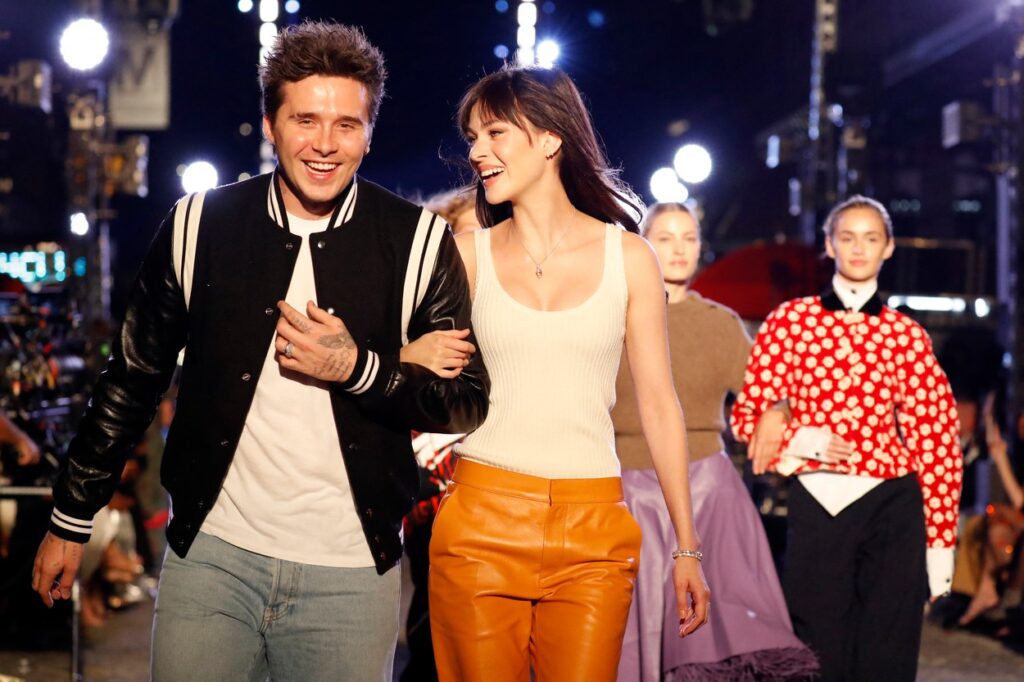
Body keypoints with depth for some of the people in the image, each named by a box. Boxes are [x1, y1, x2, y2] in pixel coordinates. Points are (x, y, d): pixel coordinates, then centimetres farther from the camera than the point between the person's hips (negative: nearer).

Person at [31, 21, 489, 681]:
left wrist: (358, 369, -16)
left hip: (350, 573, -1)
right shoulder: (199, 226, -1)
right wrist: (72, 520, 12)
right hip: (213, 553, 1)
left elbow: (469, 401, 1)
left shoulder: (419, 244, -4)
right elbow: (132, 379, 9)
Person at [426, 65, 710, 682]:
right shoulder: (468, 254, 6)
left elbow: (659, 404, 6)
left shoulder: (628, 257, 5)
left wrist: (687, 546, 5)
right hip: (481, 521, 0)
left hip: (593, 531, 0)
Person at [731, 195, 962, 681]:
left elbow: (935, 439, 5)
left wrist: (940, 543, 1)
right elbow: (747, 414, 4)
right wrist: (801, 440, -15)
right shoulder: (790, 321, 5)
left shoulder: (906, 335, 7)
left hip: (892, 503, 1)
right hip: (817, 503, -1)